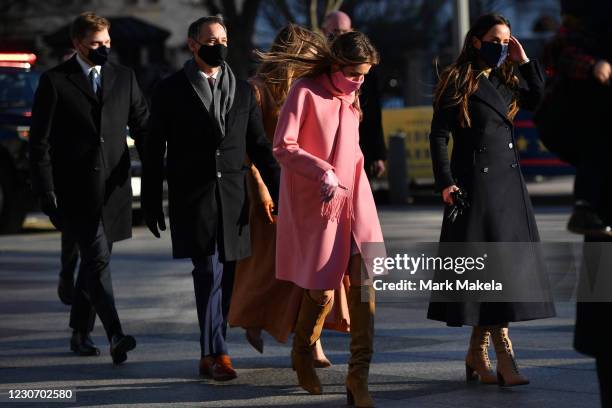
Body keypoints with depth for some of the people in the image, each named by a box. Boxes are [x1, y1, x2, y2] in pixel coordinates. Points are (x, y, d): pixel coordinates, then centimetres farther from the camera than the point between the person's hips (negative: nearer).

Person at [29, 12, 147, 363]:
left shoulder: (124, 77, 10)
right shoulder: (55, 82, -1)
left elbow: (143, 127, 13)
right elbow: (40, 141, -1)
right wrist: (46, 190, -8)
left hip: (113, 188, 4)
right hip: (76, 190, -4)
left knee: (94, 260, 11)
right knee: (98, 258, -13)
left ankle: (81, 333, 24)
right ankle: (116, 336, -19)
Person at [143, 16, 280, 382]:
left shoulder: (243, 91, 13)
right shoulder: (171, 91, 3)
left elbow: (259, 146, 14)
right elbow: (154, 150, 4)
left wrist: (279, 193, 6)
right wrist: (152, 203, 1)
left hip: (232, 197, 4)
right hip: (192, 197, -4)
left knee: (225, 276, 5)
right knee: (209, 272, -12)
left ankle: (210, 352, 15)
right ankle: (218, 354, -10)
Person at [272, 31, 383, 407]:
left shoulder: (351, 98, 13)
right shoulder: (305, 93, -8)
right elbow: (282, 147, -14)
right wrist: (323, 172, -23)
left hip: (354, 199, 5)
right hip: (315, 204, -5)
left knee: (365, 280, -10)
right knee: (322, 292, -1)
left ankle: (359, 376, -8)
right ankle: (303, 355, 28)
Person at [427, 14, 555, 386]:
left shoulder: (507, 82, 15)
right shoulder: (458, 82, -4)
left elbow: (542, 102, 2)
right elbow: (439, 135, -7)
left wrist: (525, 62, 2)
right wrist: (445, 182, -15)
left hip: (509, 184, 6)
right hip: (475, 184, -6)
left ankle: (477, 355, 15)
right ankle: (505, 357, -6)